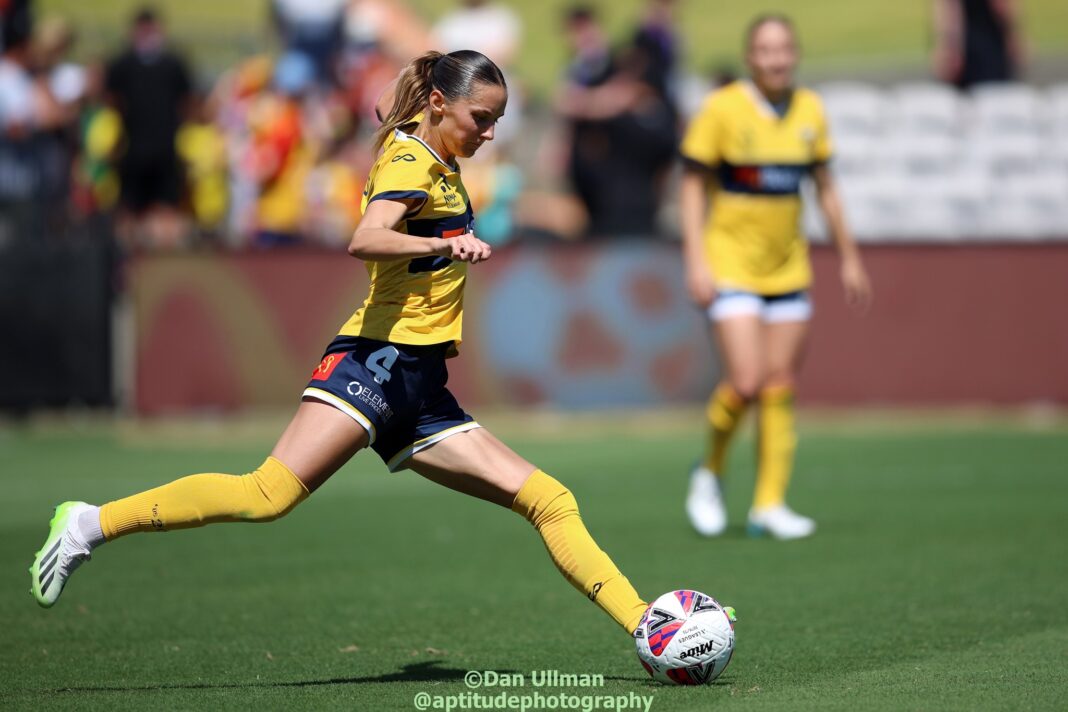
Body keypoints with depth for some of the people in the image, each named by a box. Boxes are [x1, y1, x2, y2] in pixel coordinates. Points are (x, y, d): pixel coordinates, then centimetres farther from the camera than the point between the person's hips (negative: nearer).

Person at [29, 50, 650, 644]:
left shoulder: (441, 167, 22)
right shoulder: (410, 163, -5)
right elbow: (365, 240, -27)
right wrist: (448, 244, -39)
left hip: (421, 394, 9)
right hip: (378, 359, -9)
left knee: (549, 500, 1)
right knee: (270, 494, -24)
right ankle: (94, 524, -16)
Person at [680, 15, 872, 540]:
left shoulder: (810, 111, 5)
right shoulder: (722, 109, -8)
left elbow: (825, 188, 16)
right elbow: (692, 185, -5)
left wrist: (848, 258, 16)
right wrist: (696, 261, -13)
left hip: (787, 270, 5)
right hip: (730, 266, -5)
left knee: (780, 389, 2)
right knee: (747, 383, -15)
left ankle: (769, 504, 8)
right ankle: (709, 474, 10)